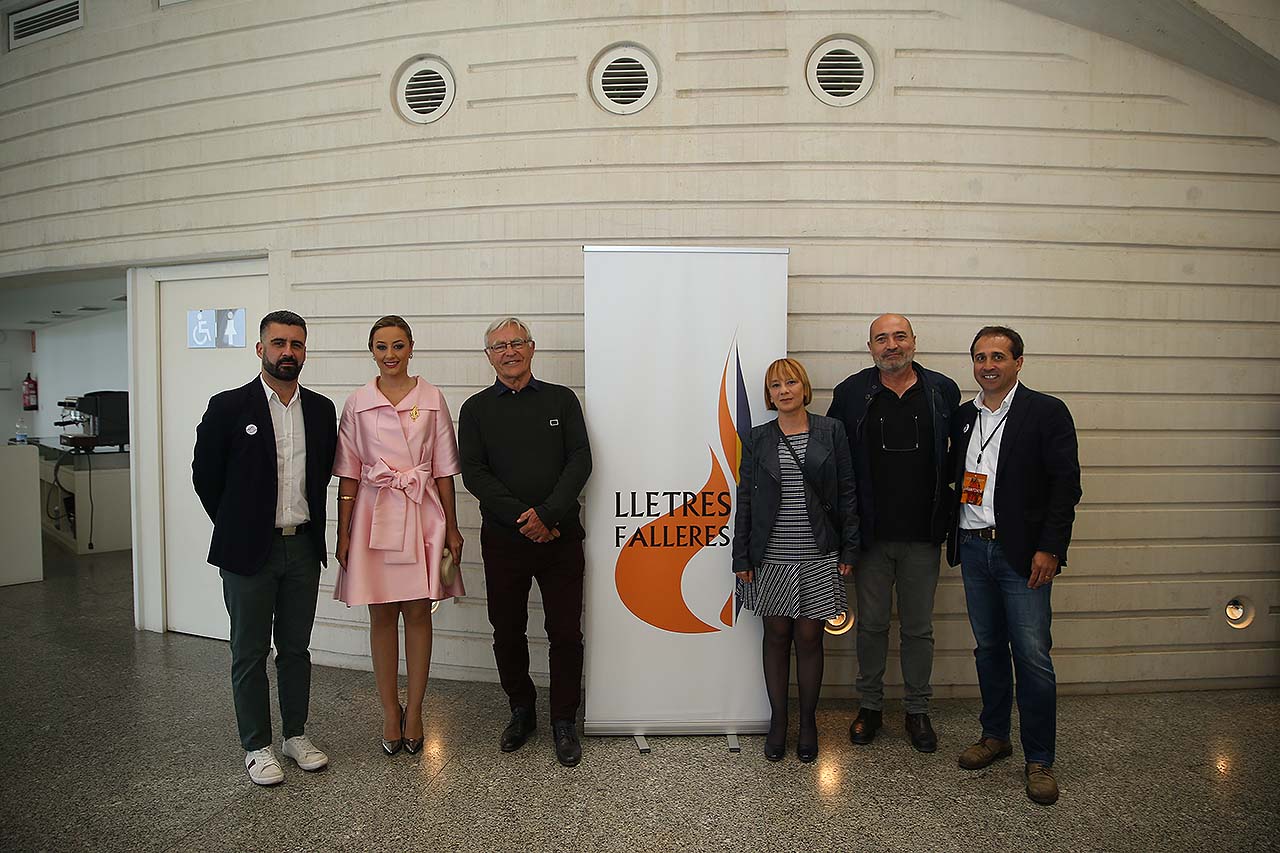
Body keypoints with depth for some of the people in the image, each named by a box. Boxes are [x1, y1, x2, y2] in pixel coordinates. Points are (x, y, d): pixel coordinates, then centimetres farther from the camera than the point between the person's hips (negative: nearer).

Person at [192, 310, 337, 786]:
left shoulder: (321, 409, 4)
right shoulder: (228, 407, -7)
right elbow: (205, 476, -1)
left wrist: (308, 522, 8)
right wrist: (236, 528, 4)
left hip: (303, 548, 3)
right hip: (249, 550, -3)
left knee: (295, 649, 15)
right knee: (250, 653, 9)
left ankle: (296, 734, 30)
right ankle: (256, 747, 23)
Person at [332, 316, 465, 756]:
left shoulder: (432, 398, 1)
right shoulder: (358, 403, 2)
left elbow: (443, 468, 2)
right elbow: (349, 473, 4)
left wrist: (451, 527, 1)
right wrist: (343, 533, 1)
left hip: (421, 513, 0)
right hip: (374, 515, 1)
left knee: (418, 612, 6)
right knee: (382, 615, 8)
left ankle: (414, 710, 20)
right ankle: (390, 711, 22)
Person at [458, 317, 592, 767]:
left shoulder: (561, 400, 6)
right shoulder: (476, 409, 6)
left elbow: (580, 461, -3)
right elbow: (473, 473, -3)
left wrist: (547, 513, -15)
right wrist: (521, 518, -14)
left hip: (560, 536, -1)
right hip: (503, 539, 1)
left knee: (565, 632, 3)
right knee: (507, 630, 11)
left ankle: (564, 722, 19)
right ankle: (521, 711, 31)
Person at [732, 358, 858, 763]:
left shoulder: (831, 431, 2)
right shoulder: (758, 439, 4)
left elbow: (847, 492, 3)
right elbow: (744, 499, 4)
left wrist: (849, 548, -1)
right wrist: (741, 557, 1)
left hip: (818, 556, -1)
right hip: (771, 557, 1)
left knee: (809, 638, 6)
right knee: (777, 637, 9)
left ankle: (808, 723, 23)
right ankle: (778, 722, 23)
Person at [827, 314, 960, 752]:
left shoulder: (943, 391, 2)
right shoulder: (851, 394, -1)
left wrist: (951, 514, 4)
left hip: (923, 535, 1)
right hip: (871, 534, 0)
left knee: (919, 628, 12)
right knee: (871, 625, 11)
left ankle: (917, 710, 29)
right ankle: (870, 706, 28)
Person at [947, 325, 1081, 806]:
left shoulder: (1047, 413, -4)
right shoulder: (963, 416, 11)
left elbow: (1066, 485, -8)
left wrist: (1049, 549, -14)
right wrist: (953, 538, 6)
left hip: (1021, 553, -5)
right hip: (972, 549, 5)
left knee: (1033, 657, -2)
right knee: (988, 649, 15)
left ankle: (1039, 760, 12)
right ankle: (994, 736, 30)